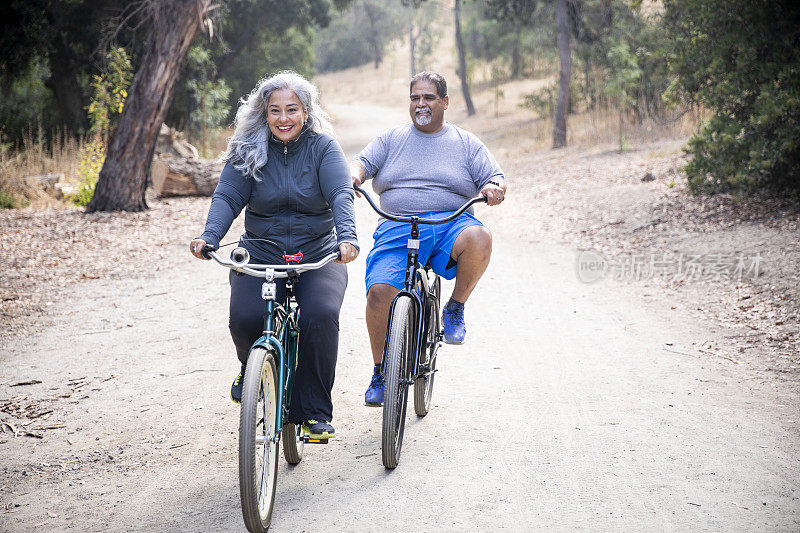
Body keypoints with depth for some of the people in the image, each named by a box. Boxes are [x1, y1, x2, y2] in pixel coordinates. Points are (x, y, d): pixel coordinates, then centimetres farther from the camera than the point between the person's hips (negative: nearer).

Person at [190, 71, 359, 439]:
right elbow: (227, 197, -5)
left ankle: (314, 412, -14)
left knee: (320, 315, -29)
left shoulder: (322, 147, 0)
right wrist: (209, 237, -25)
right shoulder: (248, 150, 4)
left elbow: (341, 194, -14)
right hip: (260, 253, 1)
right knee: (245, 318, -25)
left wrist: (347, 236, -34)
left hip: (318, 255, -1)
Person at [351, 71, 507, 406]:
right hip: (398, 229, 1)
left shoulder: (467, 143, 16)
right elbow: (364, 162, 8)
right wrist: (354, 176, -17)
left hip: (451, 224, -1)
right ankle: (380, 371, -1)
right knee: (379, 292, -23)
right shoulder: (391, 139, 18)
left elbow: (494, 178, 9)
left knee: (479, 240, -37)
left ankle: (455, 308, -9)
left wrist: (494, 187, -16)